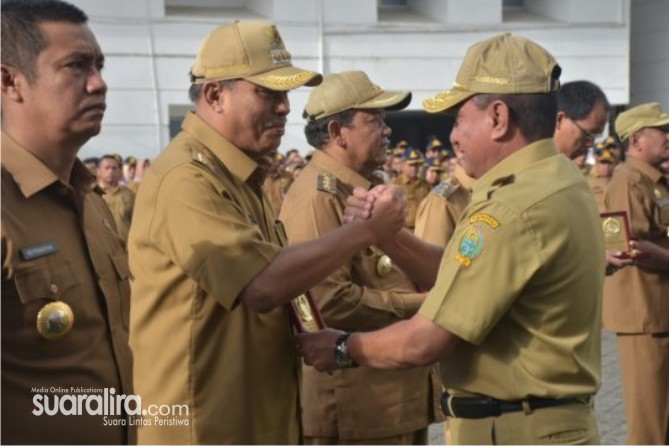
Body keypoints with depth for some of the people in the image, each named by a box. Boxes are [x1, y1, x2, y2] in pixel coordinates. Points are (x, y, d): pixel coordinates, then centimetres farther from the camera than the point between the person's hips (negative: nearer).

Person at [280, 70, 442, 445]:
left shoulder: (368, 189, 15)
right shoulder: (319, 197, -18)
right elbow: (331, 301, -27)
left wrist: (427, 297, 6)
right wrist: (419, 305, -16)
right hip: (355, 402, -10)